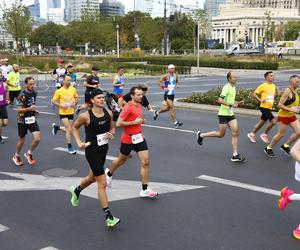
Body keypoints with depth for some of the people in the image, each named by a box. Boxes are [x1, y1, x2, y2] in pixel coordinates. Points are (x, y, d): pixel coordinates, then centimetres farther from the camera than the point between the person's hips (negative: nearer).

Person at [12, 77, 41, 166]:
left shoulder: (34, 93, 3)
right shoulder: (22, 95, -18)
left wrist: (35, 110, 4)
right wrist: (29, 109, -34)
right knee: (22, 141, 10)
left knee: (37, 139, -10)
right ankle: (16, 156, 36)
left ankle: (29, 153, 16)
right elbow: (19, 109, -20)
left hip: (32, 119, 5)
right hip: (23, 121, -5)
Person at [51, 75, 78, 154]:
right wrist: (61, 105, -19)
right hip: (63, 113, -5)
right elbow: (53, 101, -6)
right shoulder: (59, 91, -12)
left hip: (71, 112, 5)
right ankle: (70, 147, 6)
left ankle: (56, 127, 43)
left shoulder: (73, 89, -2)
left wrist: (74, 103, -5)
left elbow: (76, 97, 14)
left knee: (68, 129, 15)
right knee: (69, 130, -9)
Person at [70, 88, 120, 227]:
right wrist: (79, 143, -8)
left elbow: (112, 128, 14)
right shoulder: (86, 116, -15)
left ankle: (76, 191, 58)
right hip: (92, 151, -7)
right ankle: (108, 217, -3)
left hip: (104, 149, 7)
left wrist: (111, 134, -9)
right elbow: (75, 127, 3)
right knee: (102, 184, -9)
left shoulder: (108, 113, -2)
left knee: (93, 177, 26)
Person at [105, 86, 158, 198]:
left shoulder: (139, 105, 6)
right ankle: (109, 173, 48)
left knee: (145, 162, -5)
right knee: (121, 160, 16)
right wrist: (134, 122, -22)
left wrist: (141, 120, 7)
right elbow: (118, 124, -23)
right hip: (128, 139, -6)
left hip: (139, 137, 6)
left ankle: (145, 190, 2)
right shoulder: (128, 107, -19)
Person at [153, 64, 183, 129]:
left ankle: (157, 112, 42)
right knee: (172, 108, -11)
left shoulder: (175, 75, 6)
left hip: (172, 94, 7)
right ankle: (176, 123, -9)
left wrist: (177, 85, 1)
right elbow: (159, 82, -9)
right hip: (167, 94, -7)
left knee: (168, 108, 18)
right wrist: (164, 88, -18)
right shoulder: (166, 76, -12)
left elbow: (177, 81, 23)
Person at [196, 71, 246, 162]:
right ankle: (201, 135, 23)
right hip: (223, 114, -8)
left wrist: (236, 103, 10)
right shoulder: (226, 87, -17)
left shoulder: (234, 87, 12)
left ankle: (235, 155, -2)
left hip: (231, 114, 8)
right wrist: (231, 105, -30)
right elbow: (219, 100, -27)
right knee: (221, 134, 3)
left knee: (235, 132, -4)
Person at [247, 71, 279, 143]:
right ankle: (264, 134, 3)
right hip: (264, 107, -8)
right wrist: (260, 100, -18)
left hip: (269, 107, 8)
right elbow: (254, 94, -10)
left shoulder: (274, 86, 8)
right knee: (273, 121, -16)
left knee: (262, 122, 17)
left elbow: (276, 93, 27)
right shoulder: (263, 86, -13)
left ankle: (252, 134, 33)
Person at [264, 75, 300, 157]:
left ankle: (285, 146, 17)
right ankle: (268, 148, 19)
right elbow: (280, 105, -22)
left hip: (292, 116, 8)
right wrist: (291, 110, -26)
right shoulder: (288, 91, -17)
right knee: (281, 134, 1)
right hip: (284, 115, -8)